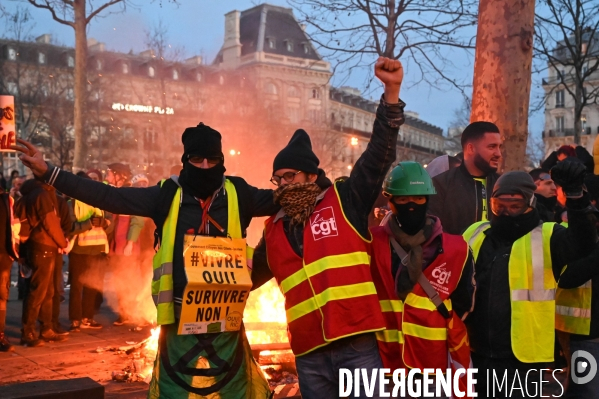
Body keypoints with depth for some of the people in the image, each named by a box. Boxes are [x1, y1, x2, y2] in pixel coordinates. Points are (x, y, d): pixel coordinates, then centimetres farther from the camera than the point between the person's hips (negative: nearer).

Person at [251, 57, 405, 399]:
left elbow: (379, 154, -7)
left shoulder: (346, 202, 3)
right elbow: (249, 276, 30)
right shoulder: (275, 230, 15)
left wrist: (392, 92, -16)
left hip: (358, 344, -4)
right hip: (309, 354, 4)